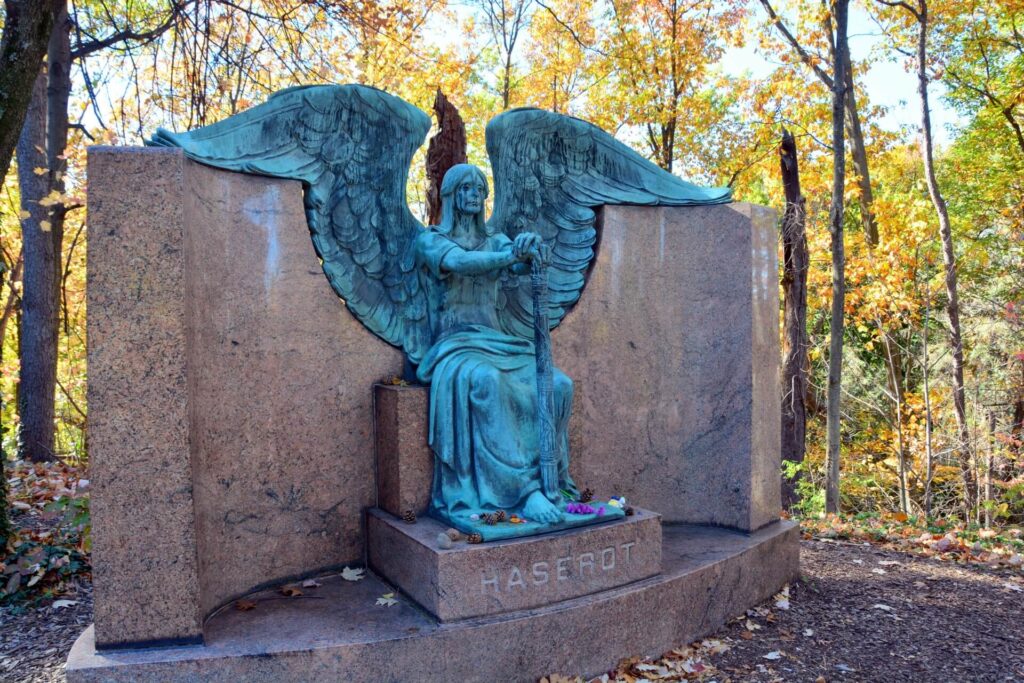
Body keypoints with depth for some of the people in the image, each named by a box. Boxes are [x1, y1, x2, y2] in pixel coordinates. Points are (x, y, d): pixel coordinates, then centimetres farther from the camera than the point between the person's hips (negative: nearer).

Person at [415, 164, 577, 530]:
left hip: (496, 342, 5)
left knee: (558, 384, -21)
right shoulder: (431, 239, 4)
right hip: (454, 346, -4)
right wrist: (512, 254, -34)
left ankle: (547, 478, -10)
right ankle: (523, 490, -36)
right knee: (486, 380, -38)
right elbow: (456, 262, -20)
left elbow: (519, 265, -5)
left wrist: (529, 250, -31)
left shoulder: (495, 239, 17)